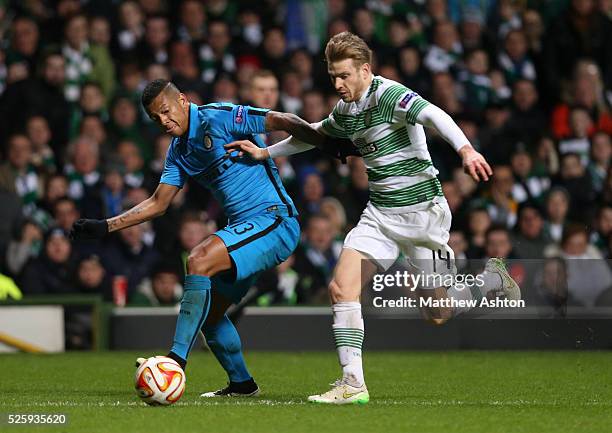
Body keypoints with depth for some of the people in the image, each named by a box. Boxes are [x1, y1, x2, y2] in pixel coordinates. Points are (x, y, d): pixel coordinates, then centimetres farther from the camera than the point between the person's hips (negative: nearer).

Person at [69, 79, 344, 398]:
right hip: (245, 228, 9)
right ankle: (241, 383, 26)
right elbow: (157, 203, 19)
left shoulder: (218, 118, -10)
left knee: (198, 261, -28)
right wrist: (106, 226, 12)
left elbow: (284, 122, -11)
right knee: (208, 313, 11)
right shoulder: (178, 152, 14)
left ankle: (176, 360, -34)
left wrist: (329, 144, -17)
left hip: (274, 218, -9)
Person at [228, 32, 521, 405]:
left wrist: (465, 149, -52)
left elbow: (433, 115, -35)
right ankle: (353, 383, -10)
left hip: (421, 210, -7)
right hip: (379, 214, 7)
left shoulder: (388, 94, -18)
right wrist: (265, 153, 25)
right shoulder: (345, 112, 7)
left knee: (438, 315, 2)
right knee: (342, 287, -12)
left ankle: (493, 279, 31)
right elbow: (313, 135, 29)